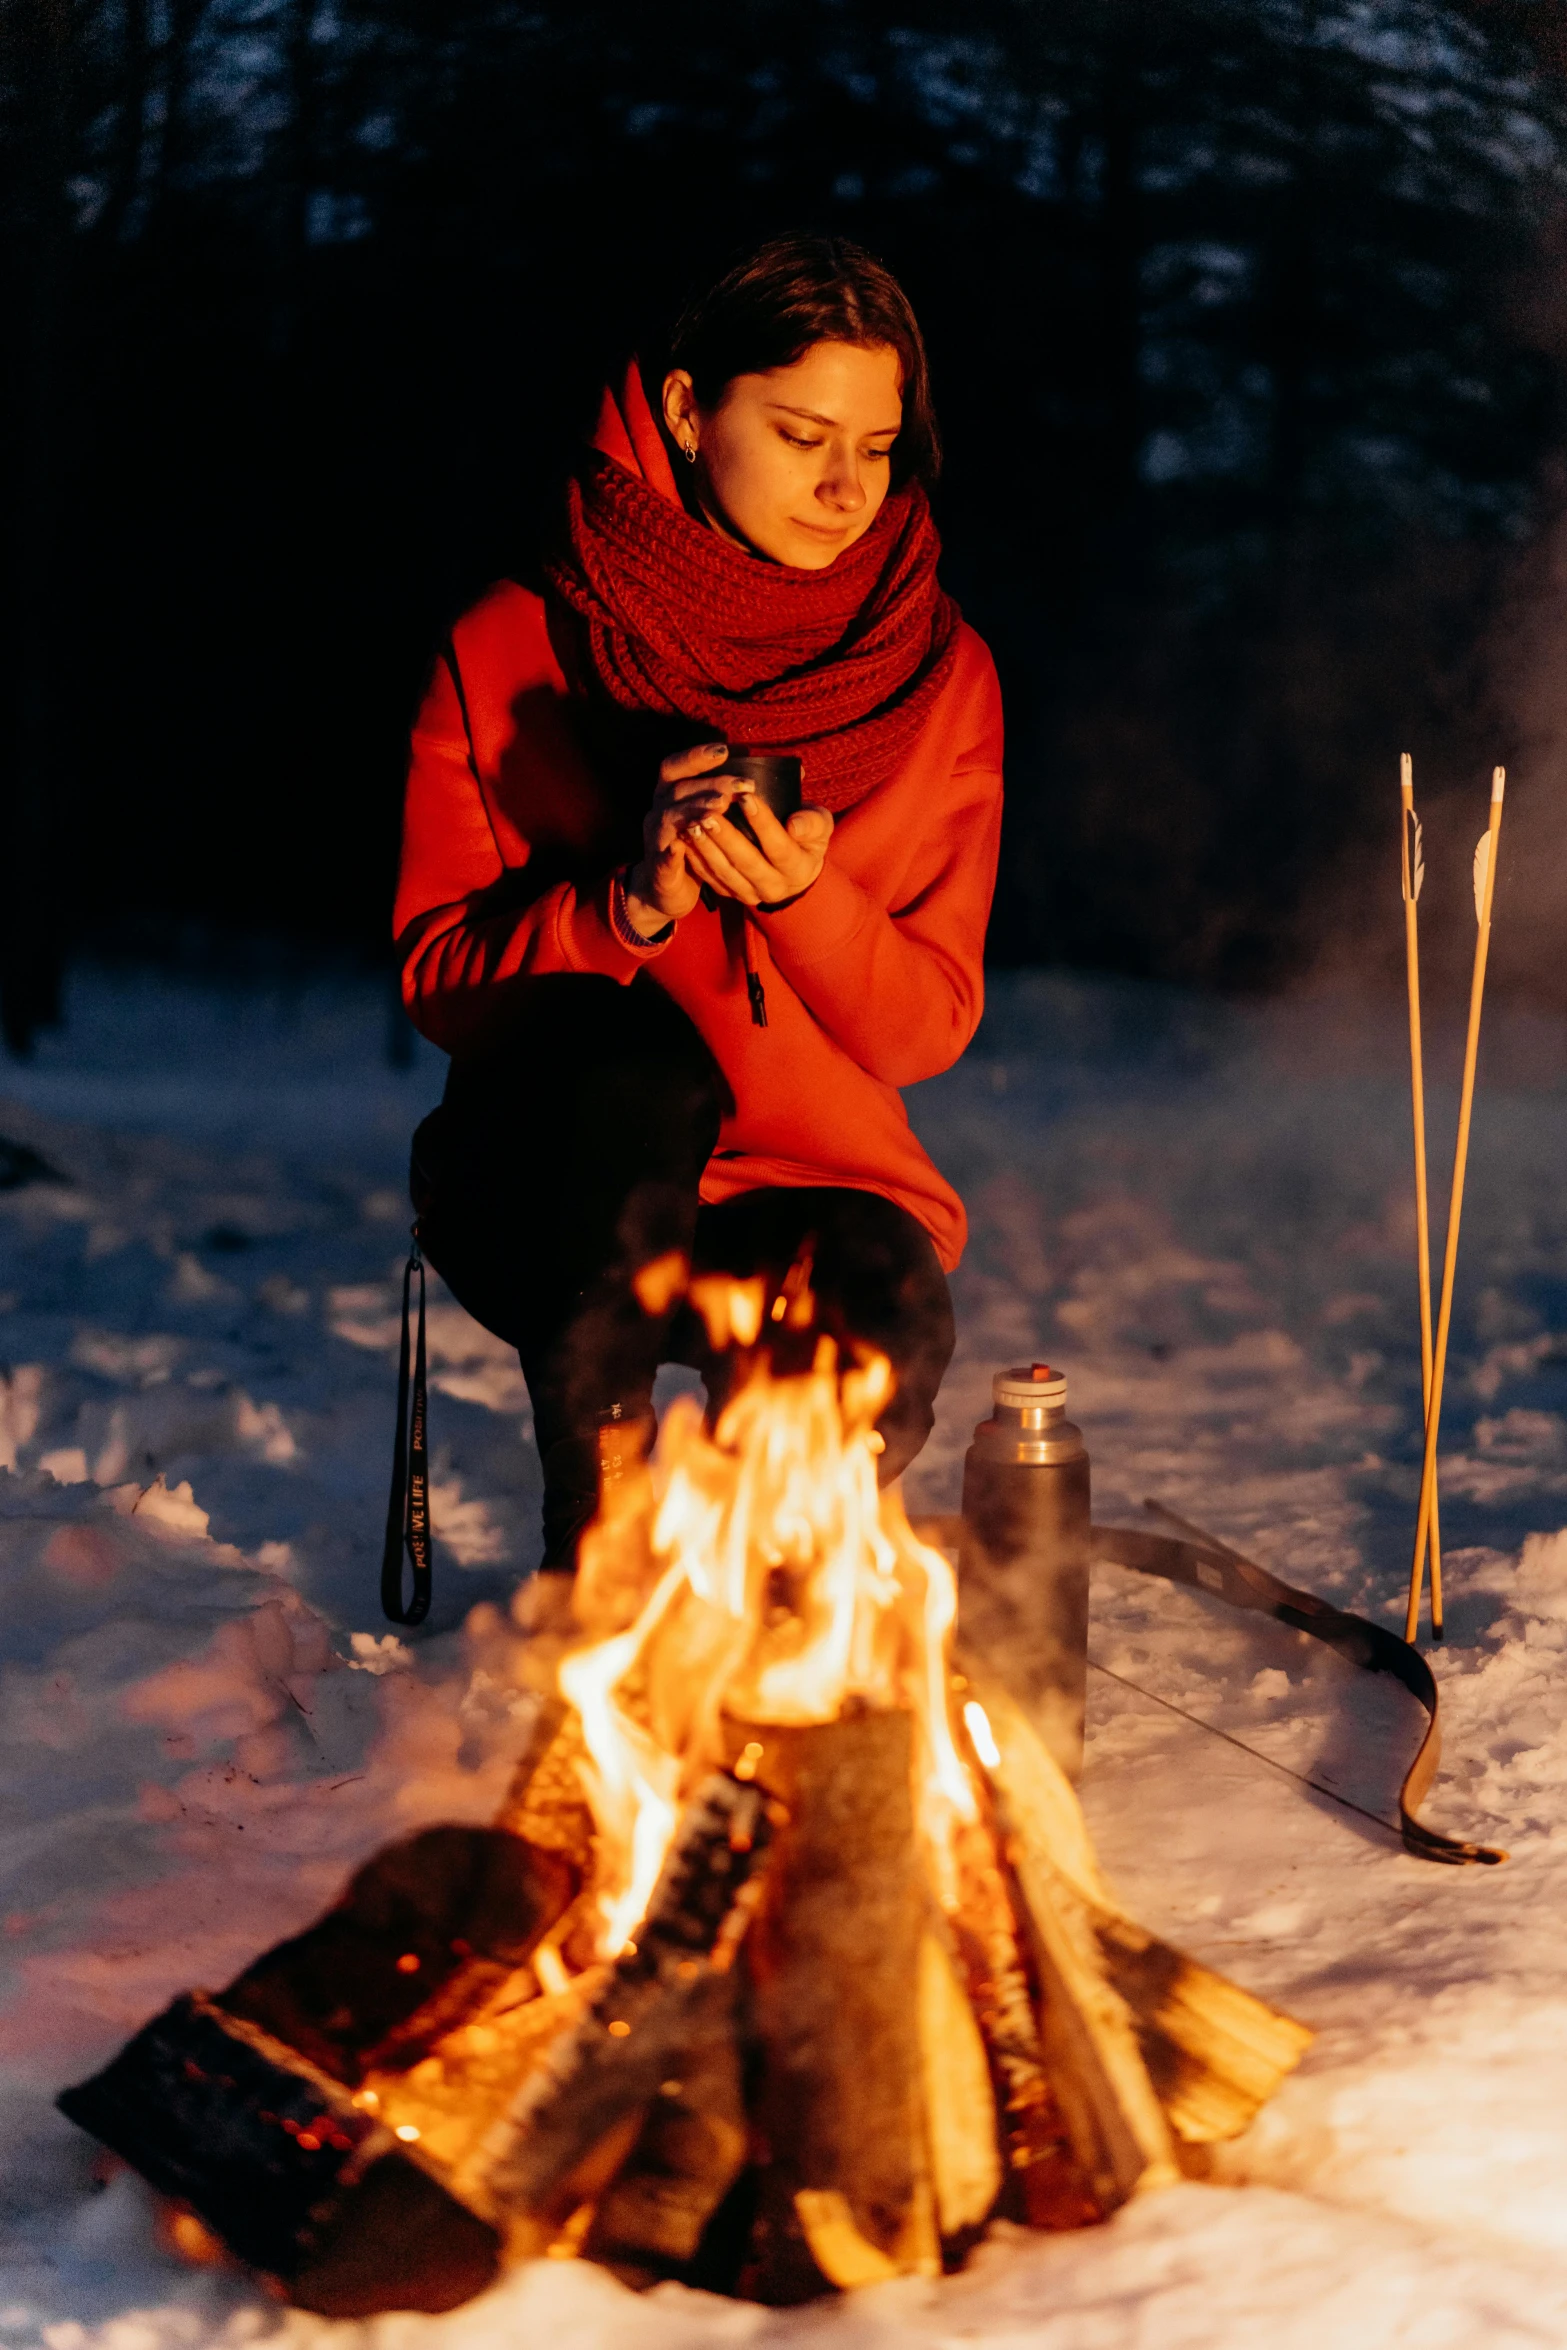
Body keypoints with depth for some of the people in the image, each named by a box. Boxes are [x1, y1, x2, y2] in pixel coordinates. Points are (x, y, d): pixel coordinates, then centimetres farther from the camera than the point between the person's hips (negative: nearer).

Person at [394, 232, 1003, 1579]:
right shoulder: (513, 649, -2)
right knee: (637, 1061, -36)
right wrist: (629, 903, -23)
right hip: (560, 1178, -1)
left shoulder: (939, 679, 3)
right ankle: (593, 1547, -22)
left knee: (882, 1333, -32)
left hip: (816, 1177, 2)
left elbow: (929, 1025, 0)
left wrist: (804, 896, -21)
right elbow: (437, 973, -4)